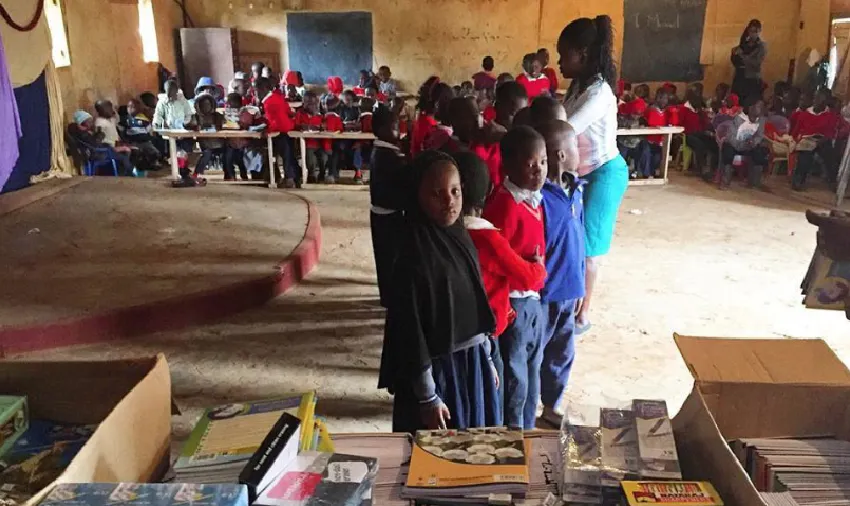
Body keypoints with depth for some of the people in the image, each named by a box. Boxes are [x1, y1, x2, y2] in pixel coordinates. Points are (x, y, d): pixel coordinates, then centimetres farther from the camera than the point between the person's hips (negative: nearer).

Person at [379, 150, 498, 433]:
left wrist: (486, 358, 15)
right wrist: (428, 398, -15)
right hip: (438, 369, -7)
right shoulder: (415, 253, -21)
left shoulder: (460, 237, 2)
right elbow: (411, 331, -18)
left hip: (472, 362, 7)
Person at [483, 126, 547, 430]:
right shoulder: (505, 205, -22)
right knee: (514, 378, 5)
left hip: (533, 298, 9)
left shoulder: (534, 198, 5)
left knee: (532, 372, 21)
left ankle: (526, 431, 37)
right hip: (512, 301, -9)